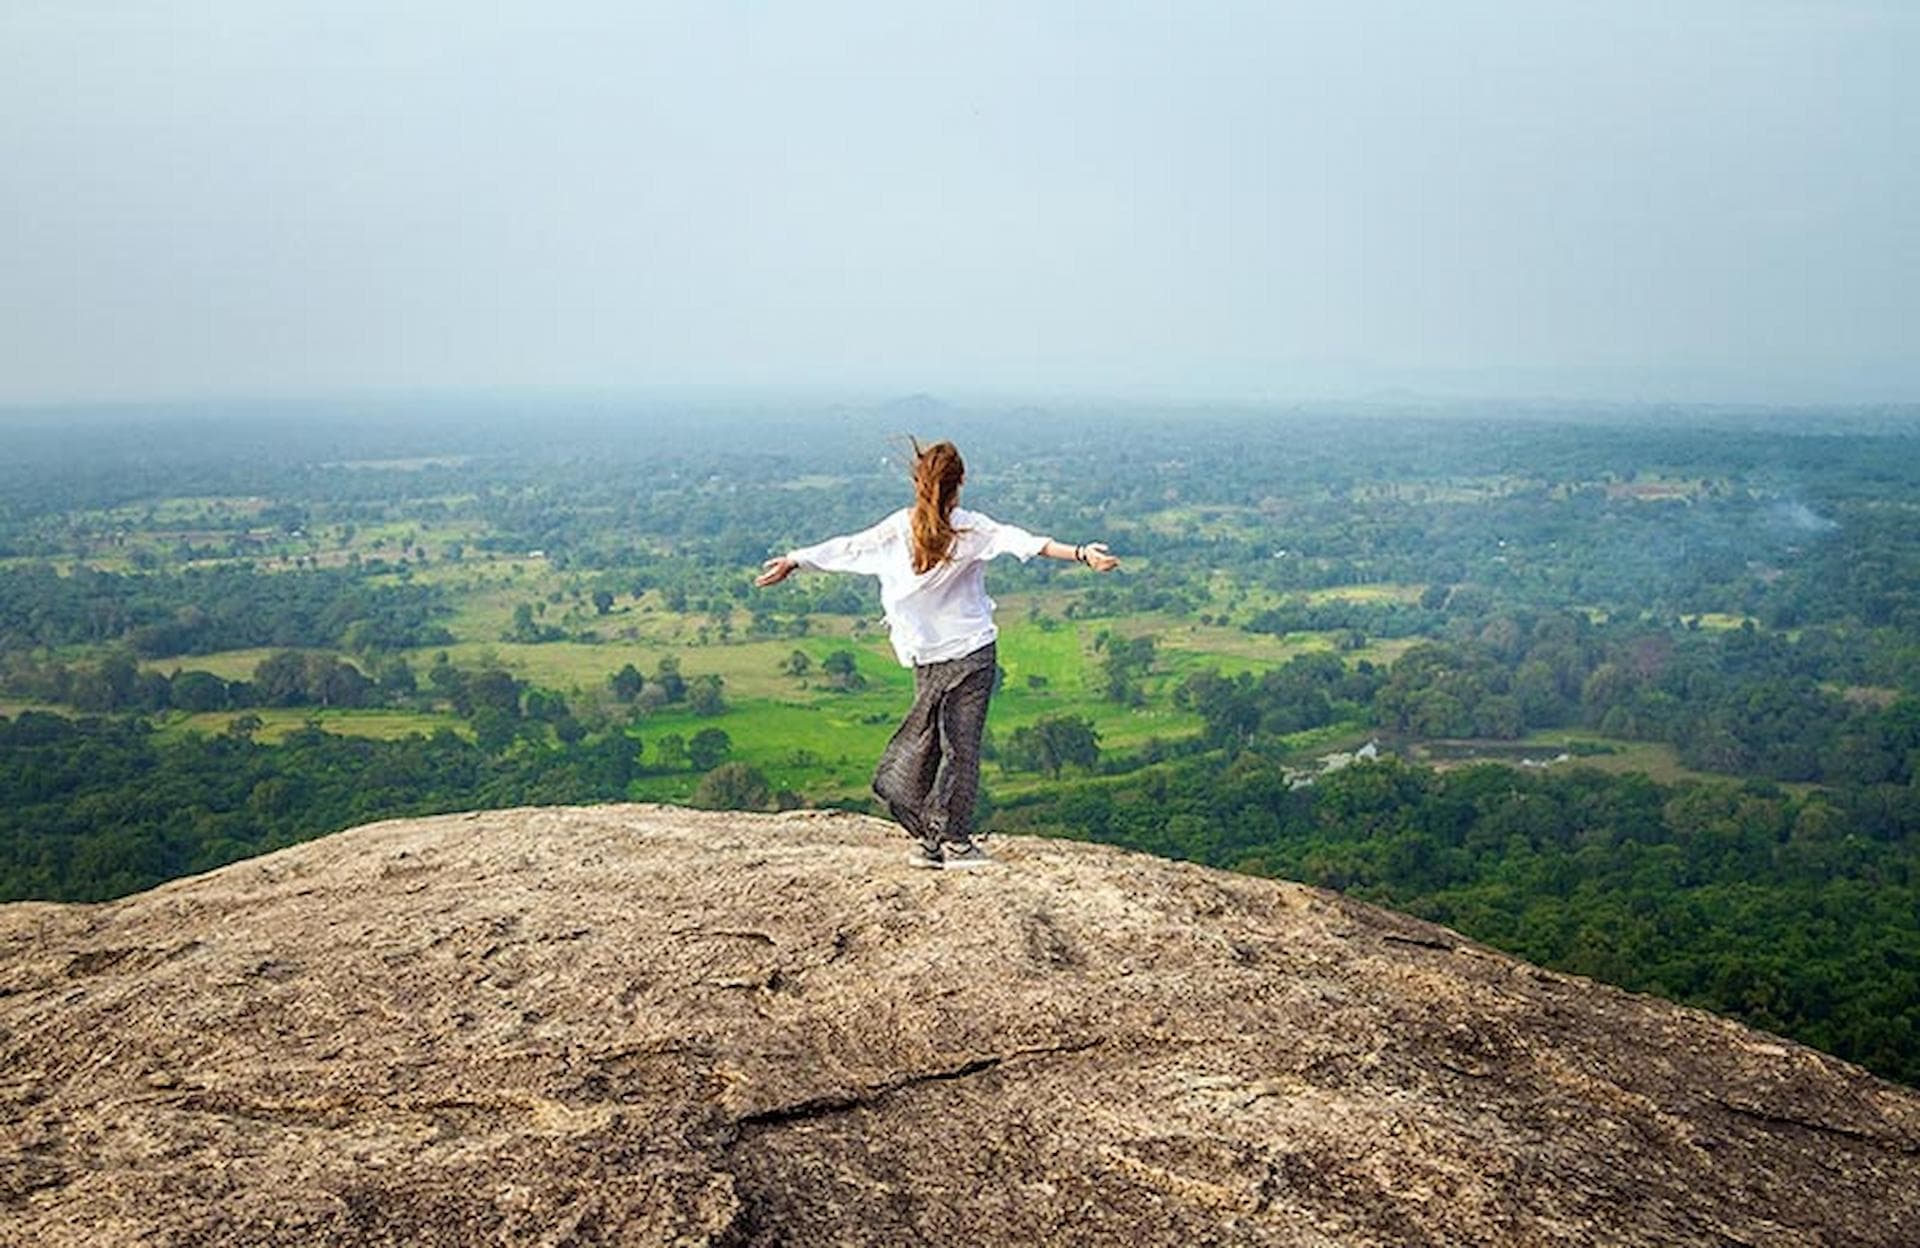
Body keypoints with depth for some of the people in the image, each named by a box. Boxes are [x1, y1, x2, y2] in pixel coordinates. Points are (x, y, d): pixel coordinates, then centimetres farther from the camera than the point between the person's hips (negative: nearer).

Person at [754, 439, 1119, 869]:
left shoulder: (897, 529, 1)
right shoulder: (971, 528, -8)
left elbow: (847, 548, 9)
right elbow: (1020, 541, -20)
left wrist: (793, 560, 23)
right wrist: (1081, 554, -28)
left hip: (926, 658, 3)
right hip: (972, 651, -3)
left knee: (924, 742, 11)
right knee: (961, 746, 0)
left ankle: (931, 839, 11)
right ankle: (954, 841, 1)